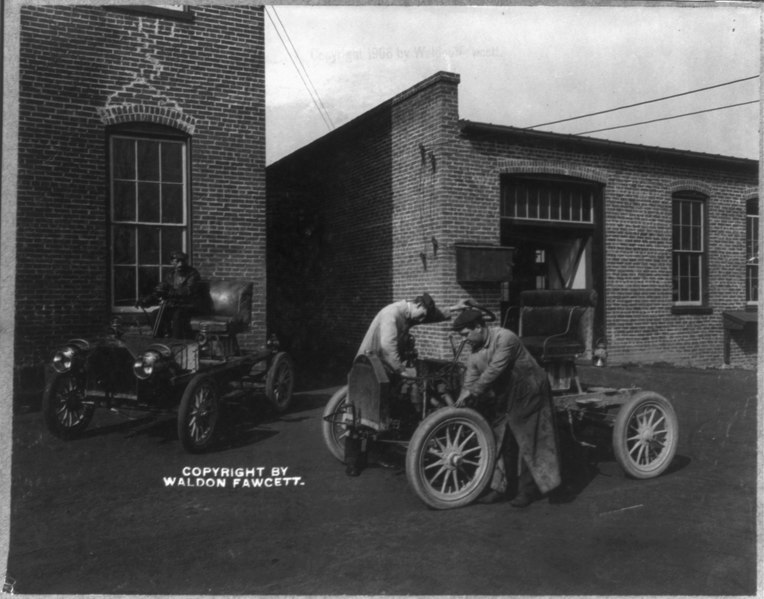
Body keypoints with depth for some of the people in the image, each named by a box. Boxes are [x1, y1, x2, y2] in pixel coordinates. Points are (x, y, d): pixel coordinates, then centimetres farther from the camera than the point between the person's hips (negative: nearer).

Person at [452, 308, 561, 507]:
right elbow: (469, 380, -2)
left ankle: (528, 490, 12)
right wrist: (459, 408, -11)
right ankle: (499, 487, 16)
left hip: (528, 394, -7)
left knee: (529, 443, 1)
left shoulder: (504, 338, -25)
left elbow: (494, 370, -31)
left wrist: (473, 392, -27)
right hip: (506, 397, 7)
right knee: (499, 442, 6)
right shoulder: (475, 351, -1)